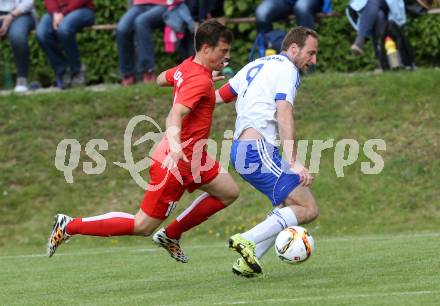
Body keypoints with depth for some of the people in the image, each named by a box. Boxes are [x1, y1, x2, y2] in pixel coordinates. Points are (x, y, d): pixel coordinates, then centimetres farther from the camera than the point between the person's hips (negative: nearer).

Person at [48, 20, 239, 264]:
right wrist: (174, 143, -55)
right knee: (142, 226, -2)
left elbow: (162, 79, 25)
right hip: (176, 162, -10)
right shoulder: (200, 81, -23)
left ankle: (171, 235, 20)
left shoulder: (187, 67, 4)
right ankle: (70, 226, 4)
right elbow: (175, 115, -36)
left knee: (229, 192, 17)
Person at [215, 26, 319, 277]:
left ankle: (247, 261, 5)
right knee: (308, 209, -12)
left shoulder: (256, 66, 22)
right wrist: (293, 161, -25)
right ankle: (248, 242, -20)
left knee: (288, 207, 16)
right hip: (259, 150, -10)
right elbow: (284, 117, -18)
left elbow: (217, 96, 24)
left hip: (240, 150, 10)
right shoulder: (287, 70, -5)